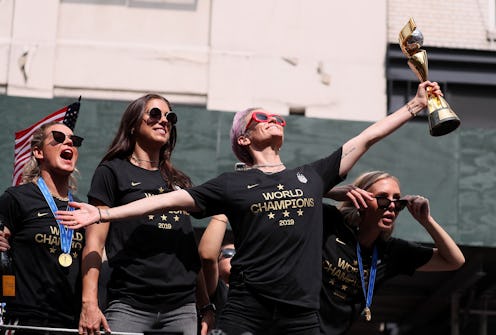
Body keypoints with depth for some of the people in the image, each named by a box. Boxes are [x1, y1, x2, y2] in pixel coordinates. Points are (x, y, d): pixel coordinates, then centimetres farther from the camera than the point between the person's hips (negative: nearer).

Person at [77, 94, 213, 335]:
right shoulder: (112, 172, 6)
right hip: (129, 305, -4)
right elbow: (95, 242, -3)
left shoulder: (181, 182, 20)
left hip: (182, 307, 4)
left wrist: (206, 305, 14)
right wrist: (89, 303, -14)